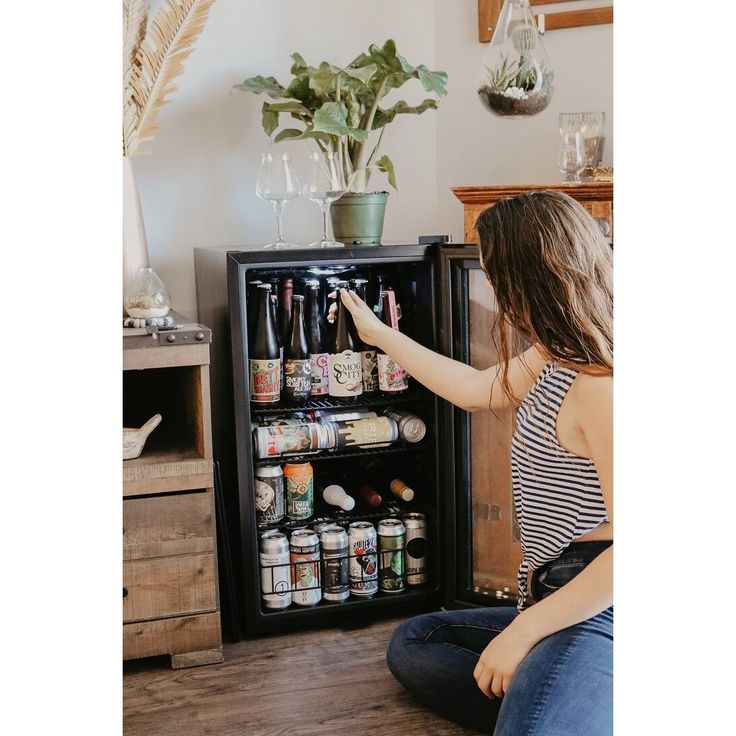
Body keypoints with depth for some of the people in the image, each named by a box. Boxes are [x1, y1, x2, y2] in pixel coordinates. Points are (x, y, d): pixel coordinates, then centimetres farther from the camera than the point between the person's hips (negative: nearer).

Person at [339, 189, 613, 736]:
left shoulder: (598, 387, -21)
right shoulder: (554, 360, 10)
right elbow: (477, 390, 29)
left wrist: (522, 631, -19)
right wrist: (380, 335, 39)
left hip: (594, 614, -11)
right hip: (556, 605, 11)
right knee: (412, 642, 19)